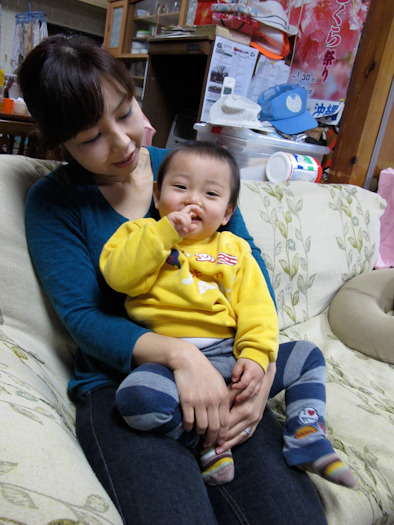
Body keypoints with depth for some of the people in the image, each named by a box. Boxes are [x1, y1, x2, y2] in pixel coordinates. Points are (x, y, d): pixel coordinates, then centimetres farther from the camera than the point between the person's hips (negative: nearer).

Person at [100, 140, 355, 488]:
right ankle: (205, 439, -13)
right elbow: (119, 276, -10)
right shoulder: (143, 234, 9)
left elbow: (257, 309, 6)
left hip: (227, 356, 4)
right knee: (138, 395, -35)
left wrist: (256, 356, -11)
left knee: (308, 357, 6)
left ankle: (307, 436, 7)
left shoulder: (234, 249, 14)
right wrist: (165, 231, -15)